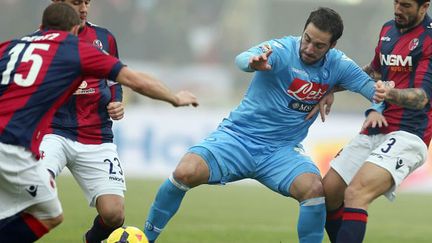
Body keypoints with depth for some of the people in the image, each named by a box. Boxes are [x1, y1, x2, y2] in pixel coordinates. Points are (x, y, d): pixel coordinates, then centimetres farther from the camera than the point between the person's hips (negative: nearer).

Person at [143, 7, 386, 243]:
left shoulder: (337, 64, -2)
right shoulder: (281, 50, -18)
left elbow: (368, 86, -3)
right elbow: (242, 59, -36)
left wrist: (380, 94, -29)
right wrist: (253, 61, -61)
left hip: (282, 150, 3)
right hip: (239, 136, -3)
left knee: (314, 188, -28)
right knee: (186, 173, -25)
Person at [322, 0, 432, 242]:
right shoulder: (388, 30, 13)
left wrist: (391, 94, -37)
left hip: (407, 134, -8)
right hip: (375, 131, 8)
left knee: (355, 194, -27)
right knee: (327, 193, 3)